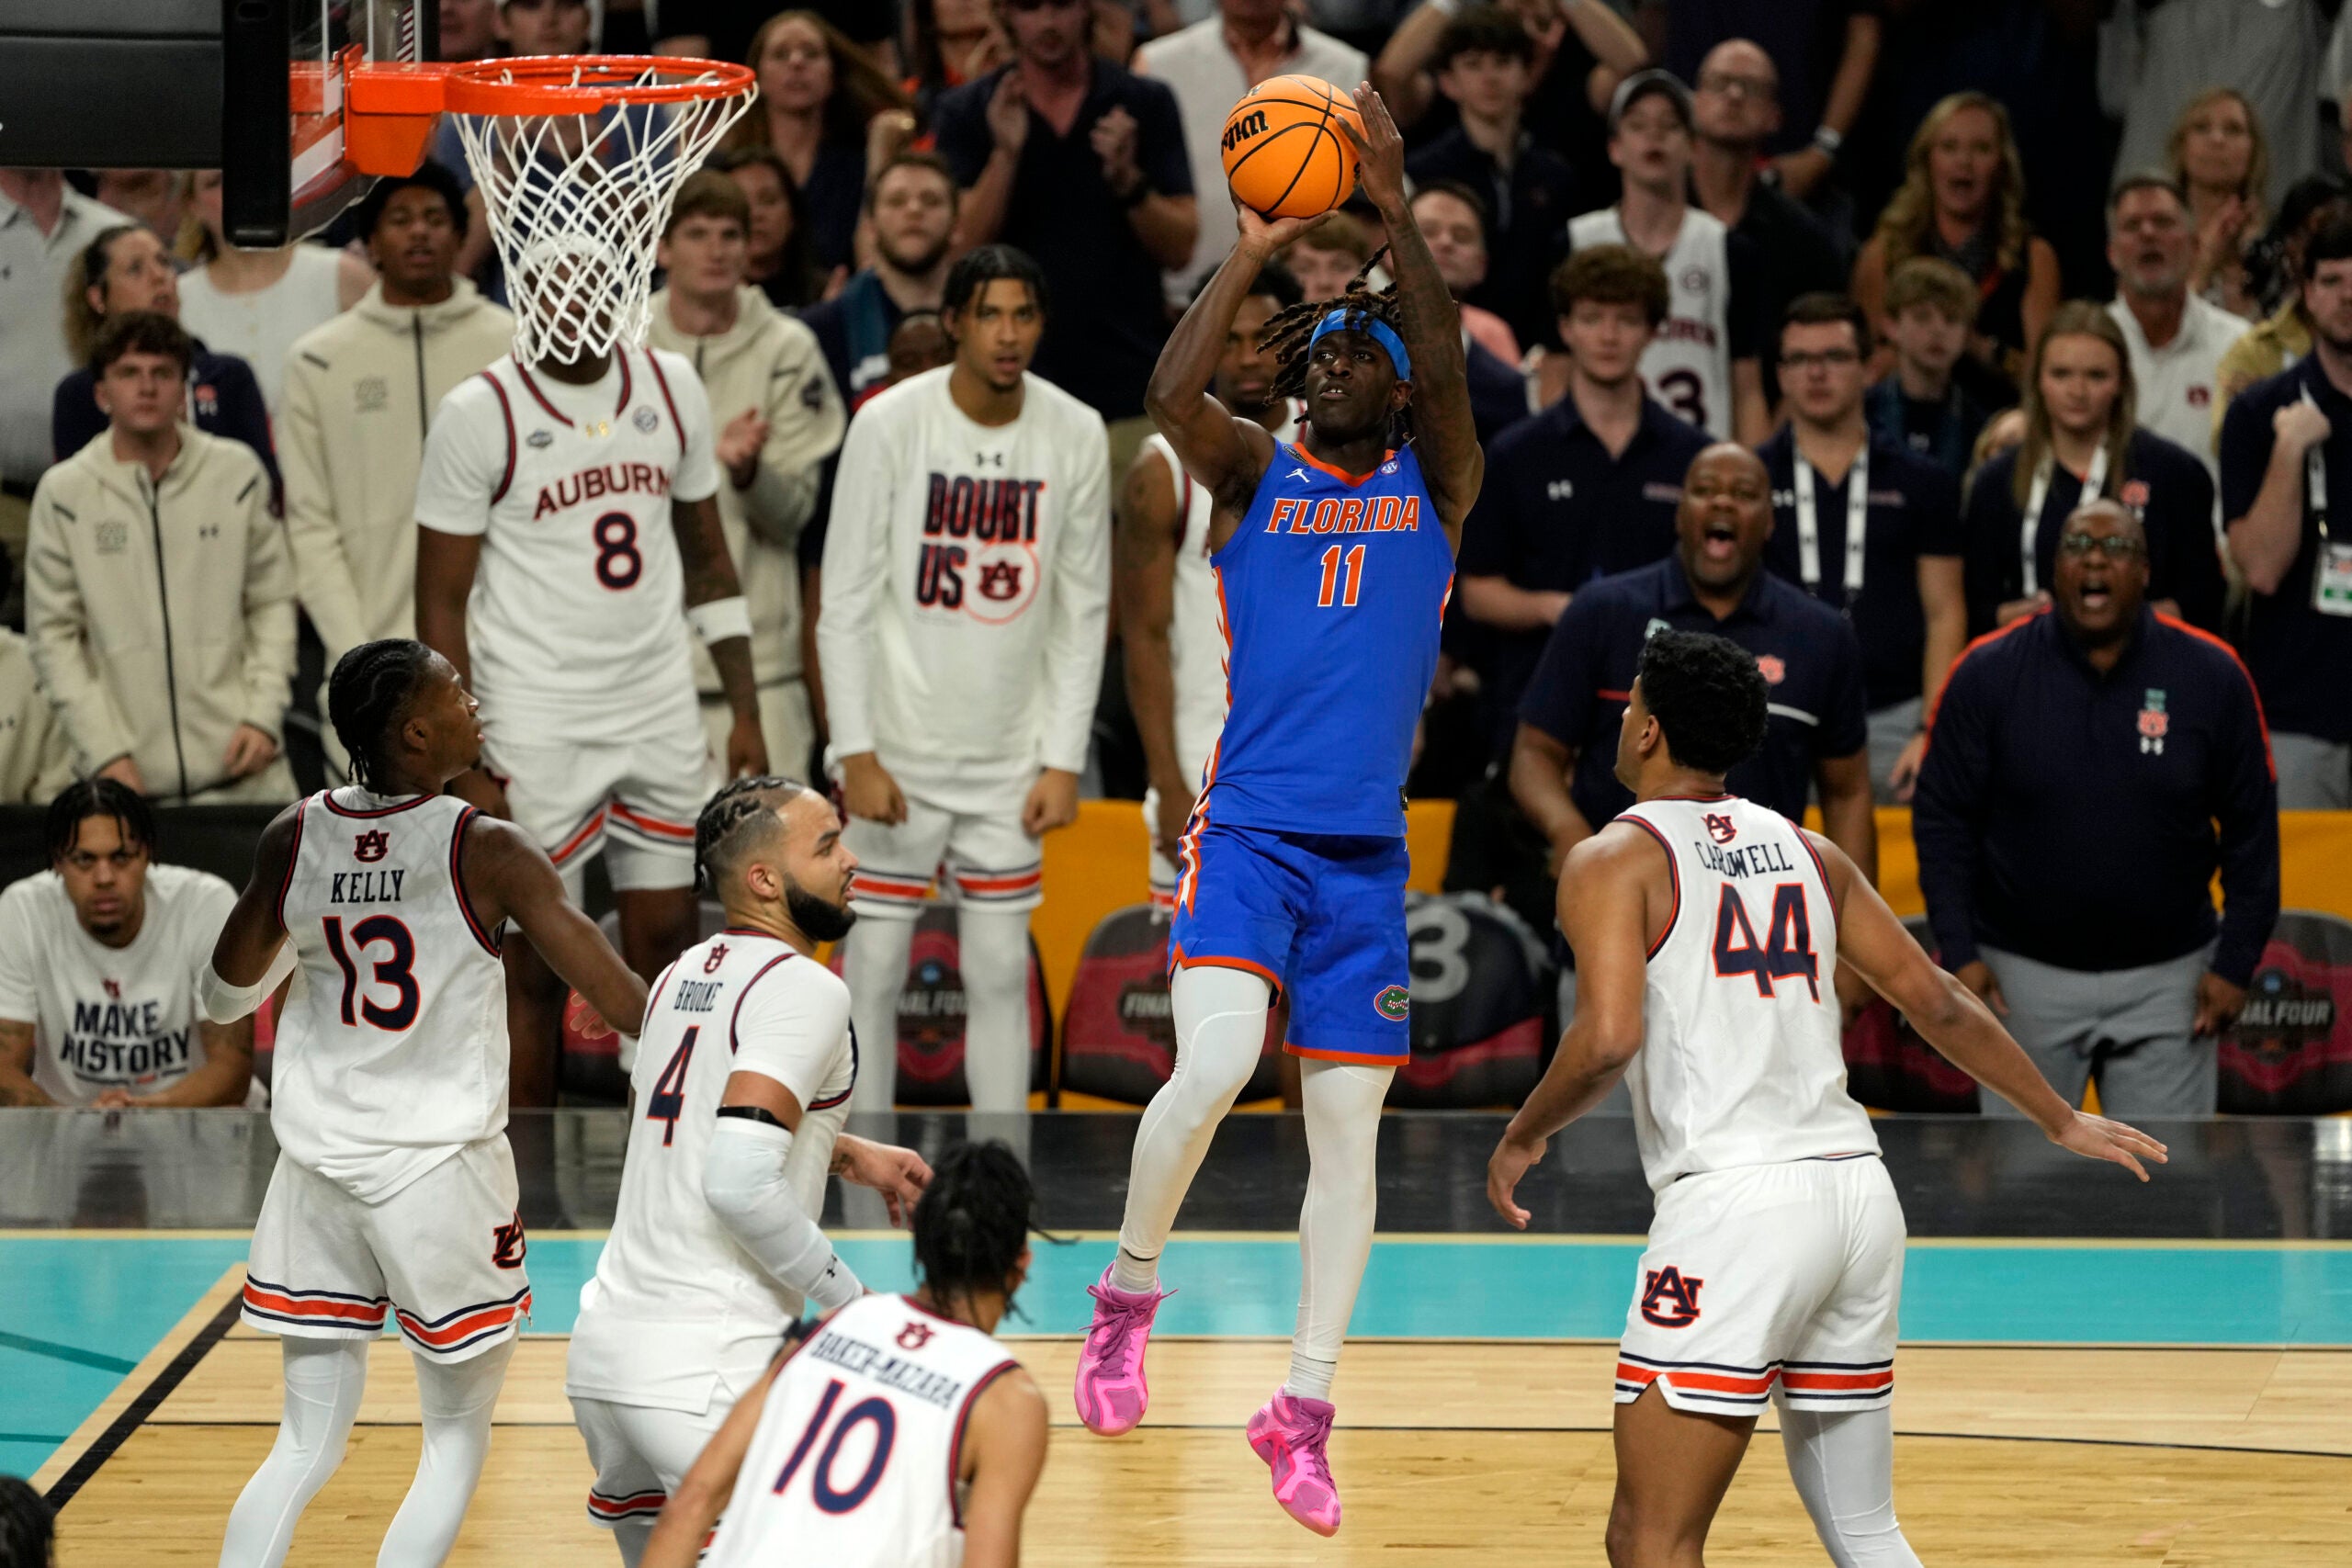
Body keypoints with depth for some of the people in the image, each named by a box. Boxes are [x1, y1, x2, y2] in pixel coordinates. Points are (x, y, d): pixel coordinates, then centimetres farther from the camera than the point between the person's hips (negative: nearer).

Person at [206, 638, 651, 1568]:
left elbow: (222, 1000, 10)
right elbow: (618, 998, -14)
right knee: (457, 1439, 10)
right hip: (441, 1167, -4)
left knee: (308, 1443, 12)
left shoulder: (293, 839, -1)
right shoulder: (485, 853, -13)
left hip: (318, 1167, 4)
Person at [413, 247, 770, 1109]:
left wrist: (746, 713, 11)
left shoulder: (671, 388, 6)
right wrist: (464, 769, -11)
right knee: (532, 967, -1)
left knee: (667, 950, 5)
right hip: (537, 729, -4)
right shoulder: (479, 415, -8)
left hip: (661, 715, 4)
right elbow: (441, 602, -6)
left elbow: (707, 559, 16)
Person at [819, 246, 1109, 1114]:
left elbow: (1084, 611, 6)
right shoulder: (889, 423, -9)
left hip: (1011, 762, 2)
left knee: (1001, 972, 5)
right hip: (897, 749, -2)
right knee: (875, 968, 0)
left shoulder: (1076, 435, 0)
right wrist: (856, 754, -11)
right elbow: (846, 601, -6)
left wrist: (1065, 760, 0)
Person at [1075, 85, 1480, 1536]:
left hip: (1368, 855, 2)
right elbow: (1173, 392, -14)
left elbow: (1447, 366, -11)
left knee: (1349, 1127, 2)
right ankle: (1131, 1296, 0)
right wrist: (1254, 255, -19)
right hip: (1246, 830, -2)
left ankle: (1306, 1407, 9)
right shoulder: (1254, 477, 7)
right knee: (1215, 1066, -23)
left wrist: (1395, 208, -19)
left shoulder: (1436, 486, 8)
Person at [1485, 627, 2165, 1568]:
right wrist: (2062, 1122, 31)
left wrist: (1523, 1138, 1)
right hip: (1857, 1191, 7)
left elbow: (1609, 1038, -17)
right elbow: (1936, 1004, 20)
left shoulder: (1616, 860, -1)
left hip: (1735, 1202, -7)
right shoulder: (1808, 852, 17)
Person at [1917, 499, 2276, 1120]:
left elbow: (2251, 830, 3)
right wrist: (1959, 952, -8)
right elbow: (1943, 820, 0)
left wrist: (2235, 963, -2)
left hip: (2165, 976, 0)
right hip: (2024, 971, 0)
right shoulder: (1989, 673, -3)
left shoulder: (2212, 676, -2)